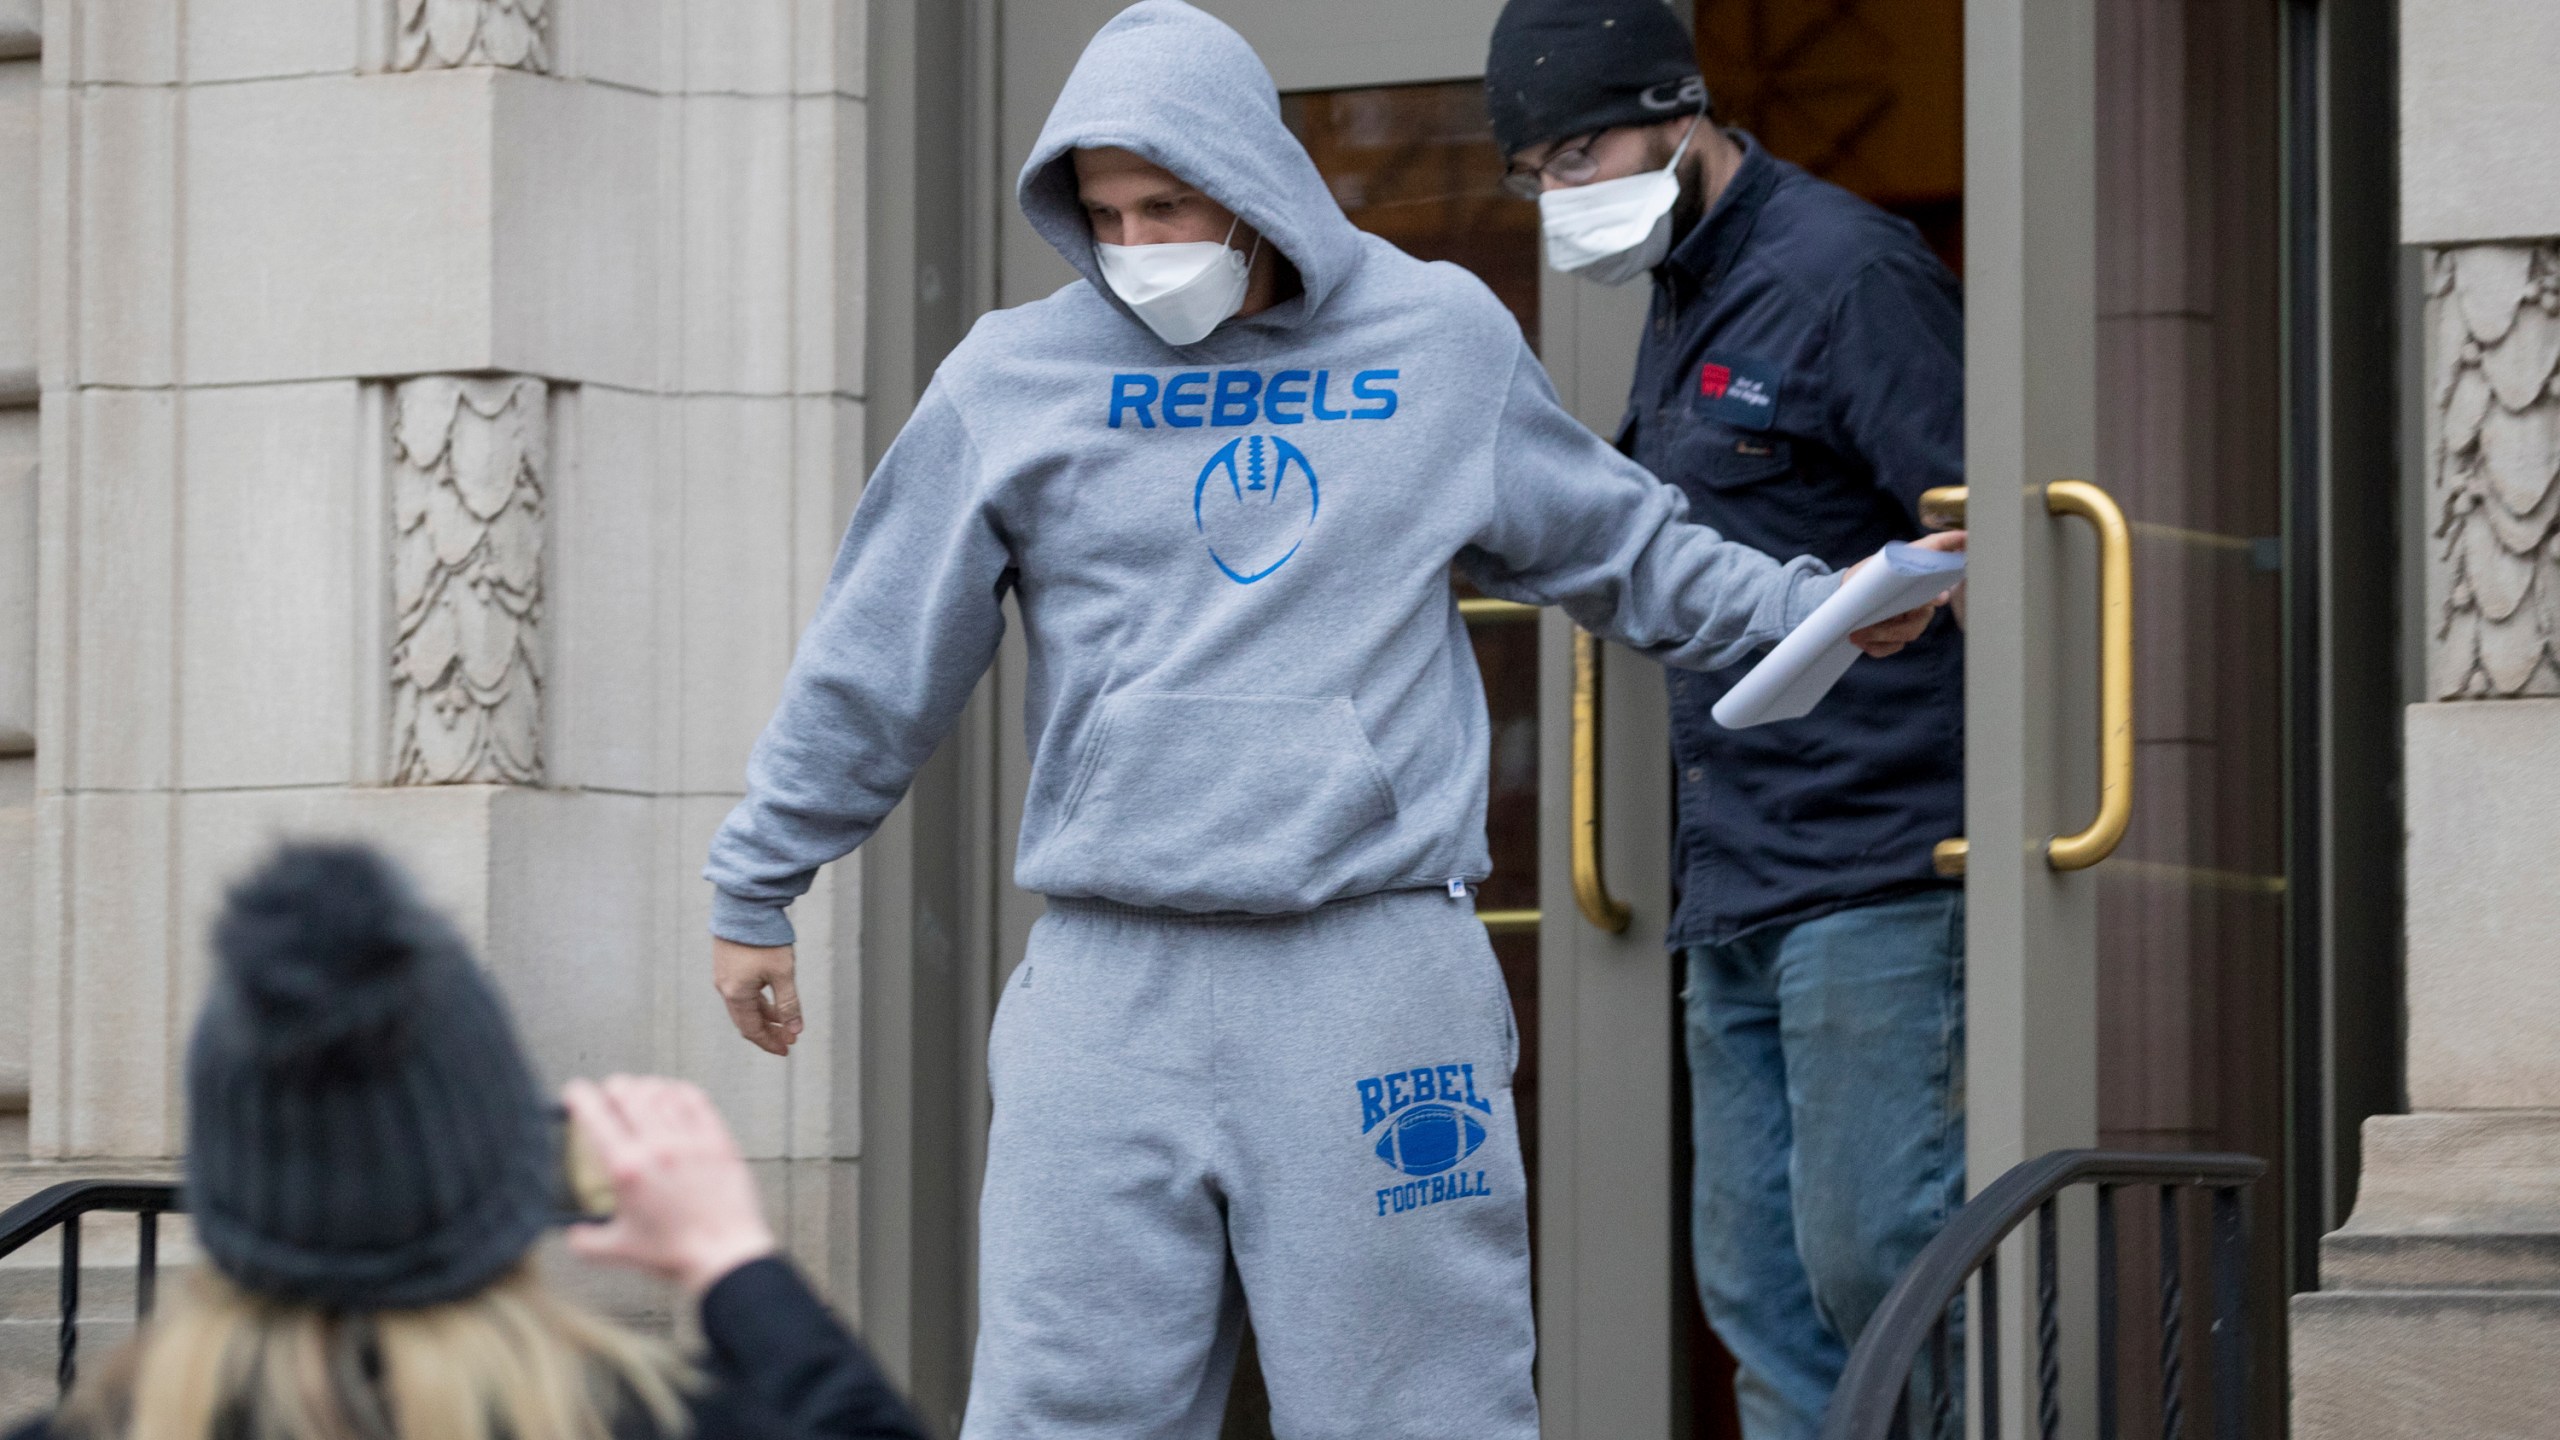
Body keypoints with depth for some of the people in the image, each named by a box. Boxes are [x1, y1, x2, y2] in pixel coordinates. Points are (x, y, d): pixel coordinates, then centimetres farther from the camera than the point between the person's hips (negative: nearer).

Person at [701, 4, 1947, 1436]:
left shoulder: (1443, 338, 8)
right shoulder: (1013, 380, 7)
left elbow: (1623, 548, 22)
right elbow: (877, 661, 13)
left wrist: (1815, 608, 9)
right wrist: (757, 890, 17)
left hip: (1379, 980, 0)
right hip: (1112, 991, 0)